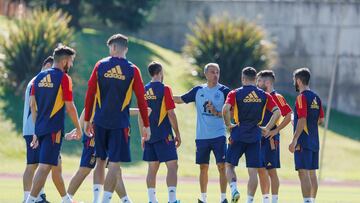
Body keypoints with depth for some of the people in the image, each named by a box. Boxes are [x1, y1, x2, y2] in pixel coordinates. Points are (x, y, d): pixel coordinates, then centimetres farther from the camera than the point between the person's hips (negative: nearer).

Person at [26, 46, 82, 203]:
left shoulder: (39, 77, 11)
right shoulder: (64, 78, -9)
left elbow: (32, 104, 12)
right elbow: (69, 107, -10)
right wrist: (78, 128, 1)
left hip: (40, 128, 8)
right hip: (54, 129, -8)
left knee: (56, 163, 20)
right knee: (45, 166, -11)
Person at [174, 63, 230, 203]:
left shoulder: (224, 91, -1)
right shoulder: (198, 90, 8)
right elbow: (180, 100, 15)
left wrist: (216, 113, -18)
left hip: (219, 135, -3)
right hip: (202, 136, 3)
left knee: (221, 166, -8)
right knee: (203, 167, 8)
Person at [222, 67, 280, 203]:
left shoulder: (235, 93, -3)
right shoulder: (264, 95, 4)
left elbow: (226, 109, -18)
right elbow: (277, 112, -5)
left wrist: (228, 125, -5)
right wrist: (267, 128, 3)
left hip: (238, 135, -2)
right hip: (255, 137, 2)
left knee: (229, 165, 11)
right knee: (253, 171, 5)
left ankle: (234, 189, -12)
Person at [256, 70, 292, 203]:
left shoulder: (276, 97, -9)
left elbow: (289, 115, -15)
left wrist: (276, 130, -17)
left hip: (270, 139, -8)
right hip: (259, 138, 8)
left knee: (271, 170, -7)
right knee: (261, 170, 9)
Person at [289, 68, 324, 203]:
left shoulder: (302, 97, -12)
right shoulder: (316, 98, 13)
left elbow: (302, 120, -19)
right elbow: (321, 120, 16)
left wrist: (294, 140, -19)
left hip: (303, 141, -8)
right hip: (314, 141, 9)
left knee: (303, 173, -10)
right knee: (312, 173, 12)